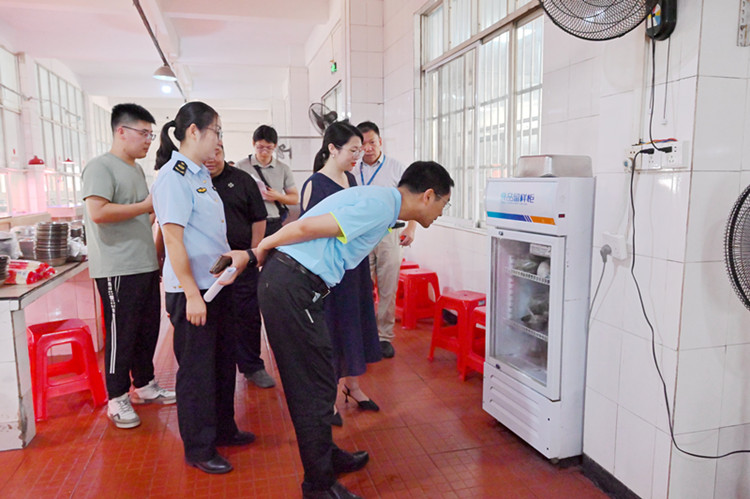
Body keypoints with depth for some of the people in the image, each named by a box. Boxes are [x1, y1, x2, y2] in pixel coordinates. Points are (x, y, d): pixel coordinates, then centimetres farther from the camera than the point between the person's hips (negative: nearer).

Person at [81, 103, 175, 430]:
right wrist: (145, 206, -16)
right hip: (118, 269, -9)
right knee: (121, 335, 1)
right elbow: (98, 212, -24)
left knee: (148, 329, 15)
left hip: (146, 265, 9)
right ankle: (117, 399, 15)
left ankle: (144, 385, 31)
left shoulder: (137, 170, 18)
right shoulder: (100, 167, -10)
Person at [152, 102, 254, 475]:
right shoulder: (174, 175, -15)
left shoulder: (200, 174, 12)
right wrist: (191, 294, -22)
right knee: (196, 370, 4)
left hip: (216, 285, 9)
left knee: (223, 360, 19)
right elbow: (173, 238, -20)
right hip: (190, 291, -9)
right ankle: (198, 450, 21)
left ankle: (223, 429, 37)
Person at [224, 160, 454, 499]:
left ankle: (326, 455, 37)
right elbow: (307, 227, -18)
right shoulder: (381, 206, -15)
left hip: (291, 285, 10)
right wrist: (259, 251, -2)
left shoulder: (380, 200, 17)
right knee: (315, 385, 0)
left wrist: (255, 255, 11)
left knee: (315, 380, 20)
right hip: (291, 288, -10)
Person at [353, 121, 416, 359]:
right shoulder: (352, 171, 8)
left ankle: (384, 336, 16)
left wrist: (410, 228, -8)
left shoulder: (396, 168, 3)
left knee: (387, 290, 3)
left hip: (388, 235, -1)